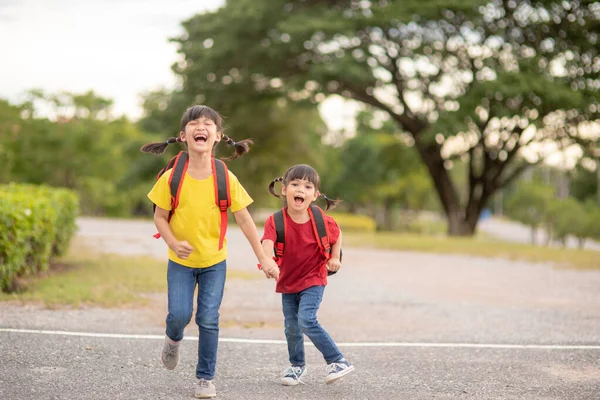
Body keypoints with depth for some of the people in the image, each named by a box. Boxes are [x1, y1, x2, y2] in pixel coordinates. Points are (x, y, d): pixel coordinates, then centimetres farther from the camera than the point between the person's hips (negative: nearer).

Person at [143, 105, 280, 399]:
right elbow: (160, 216, -5)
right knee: (179, 314, -7)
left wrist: (263, 258, -4)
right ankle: (173, 339, 30)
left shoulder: (226, 178, -12)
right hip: (181, 261, 0)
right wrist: (173, 243, -23)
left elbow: (244, 219, -5)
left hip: (214, 260, 0)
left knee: (208, 319, -2)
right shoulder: (172, 178, -13)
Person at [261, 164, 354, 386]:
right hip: (287, 282, 3)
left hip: (313, 279, -3)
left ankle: (338, 362, -8)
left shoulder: (321, 221, -16)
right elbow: (267, 242, -37)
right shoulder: (276, 221, -19)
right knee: (291, 327, 11)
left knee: (306, 320, -20)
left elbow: (337, 234, 6)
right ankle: (297, 365, 35)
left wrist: (335, 258, -1)